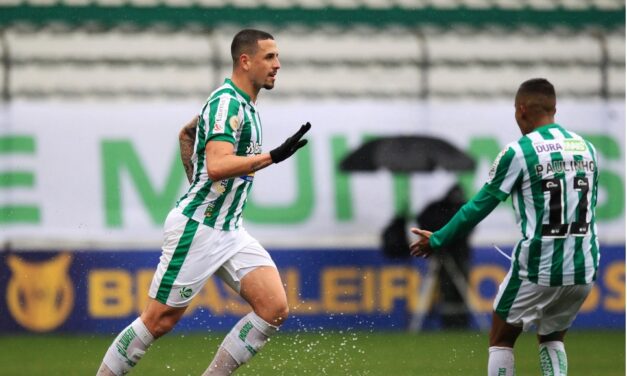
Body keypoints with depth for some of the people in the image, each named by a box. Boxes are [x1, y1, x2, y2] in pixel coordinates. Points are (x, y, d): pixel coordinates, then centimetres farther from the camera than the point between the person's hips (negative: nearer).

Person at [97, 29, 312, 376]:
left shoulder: (244, 105, 13)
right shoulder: (227, 102, -16)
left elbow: (187, 131, 30)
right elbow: (217, 166, -31)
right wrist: (272, 156, -34)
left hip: (229, 231, 9)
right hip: (196, 228, -9)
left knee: (275, 308, -8)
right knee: (159, 322, -3)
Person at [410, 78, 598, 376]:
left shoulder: (518, 152, -8)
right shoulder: (586, 148, 8)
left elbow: (479, 207, -3)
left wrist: (437, 241, 8)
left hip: (538, 271, -5)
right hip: (583, 270, 5)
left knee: (501, 339, 12)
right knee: (552, 340, 23)